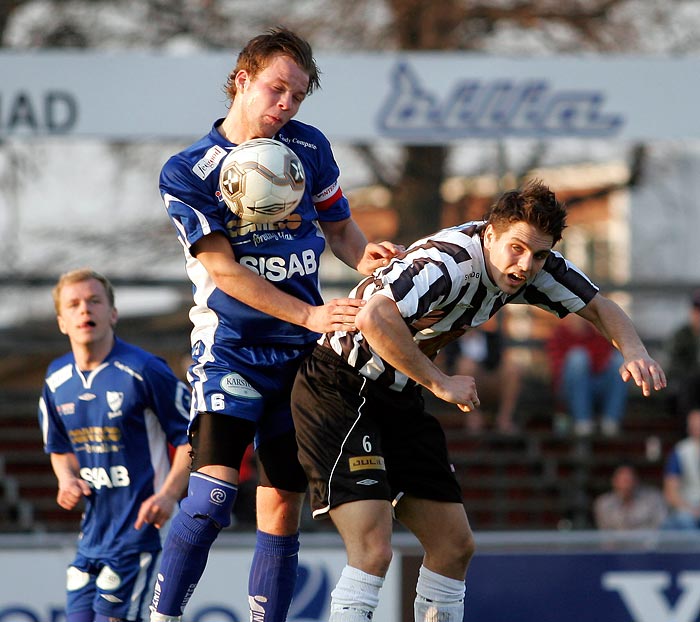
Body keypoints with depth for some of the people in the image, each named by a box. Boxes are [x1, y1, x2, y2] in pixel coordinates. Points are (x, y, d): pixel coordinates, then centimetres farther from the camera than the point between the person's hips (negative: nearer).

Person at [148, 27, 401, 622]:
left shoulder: (310, 147, 7)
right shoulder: (188, 172, -6)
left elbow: (339, 225, 20)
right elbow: (223, 270, -12)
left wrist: (363, 256, -5)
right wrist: (309, 315, -20)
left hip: (300, 353, 4)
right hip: (230, 346, -4)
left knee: (283, 505, 4)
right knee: (211, 498, -19)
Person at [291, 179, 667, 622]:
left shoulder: (536, 265, -3)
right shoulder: (449, 262, -28)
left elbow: (599, 307, 8)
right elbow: (374, 319, -41)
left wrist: (634, 350, -14)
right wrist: (441, 383, -30)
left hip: (398, 399, 9)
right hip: (337, 390, -9)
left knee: (455, 545, 8)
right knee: (373, 550, -22)